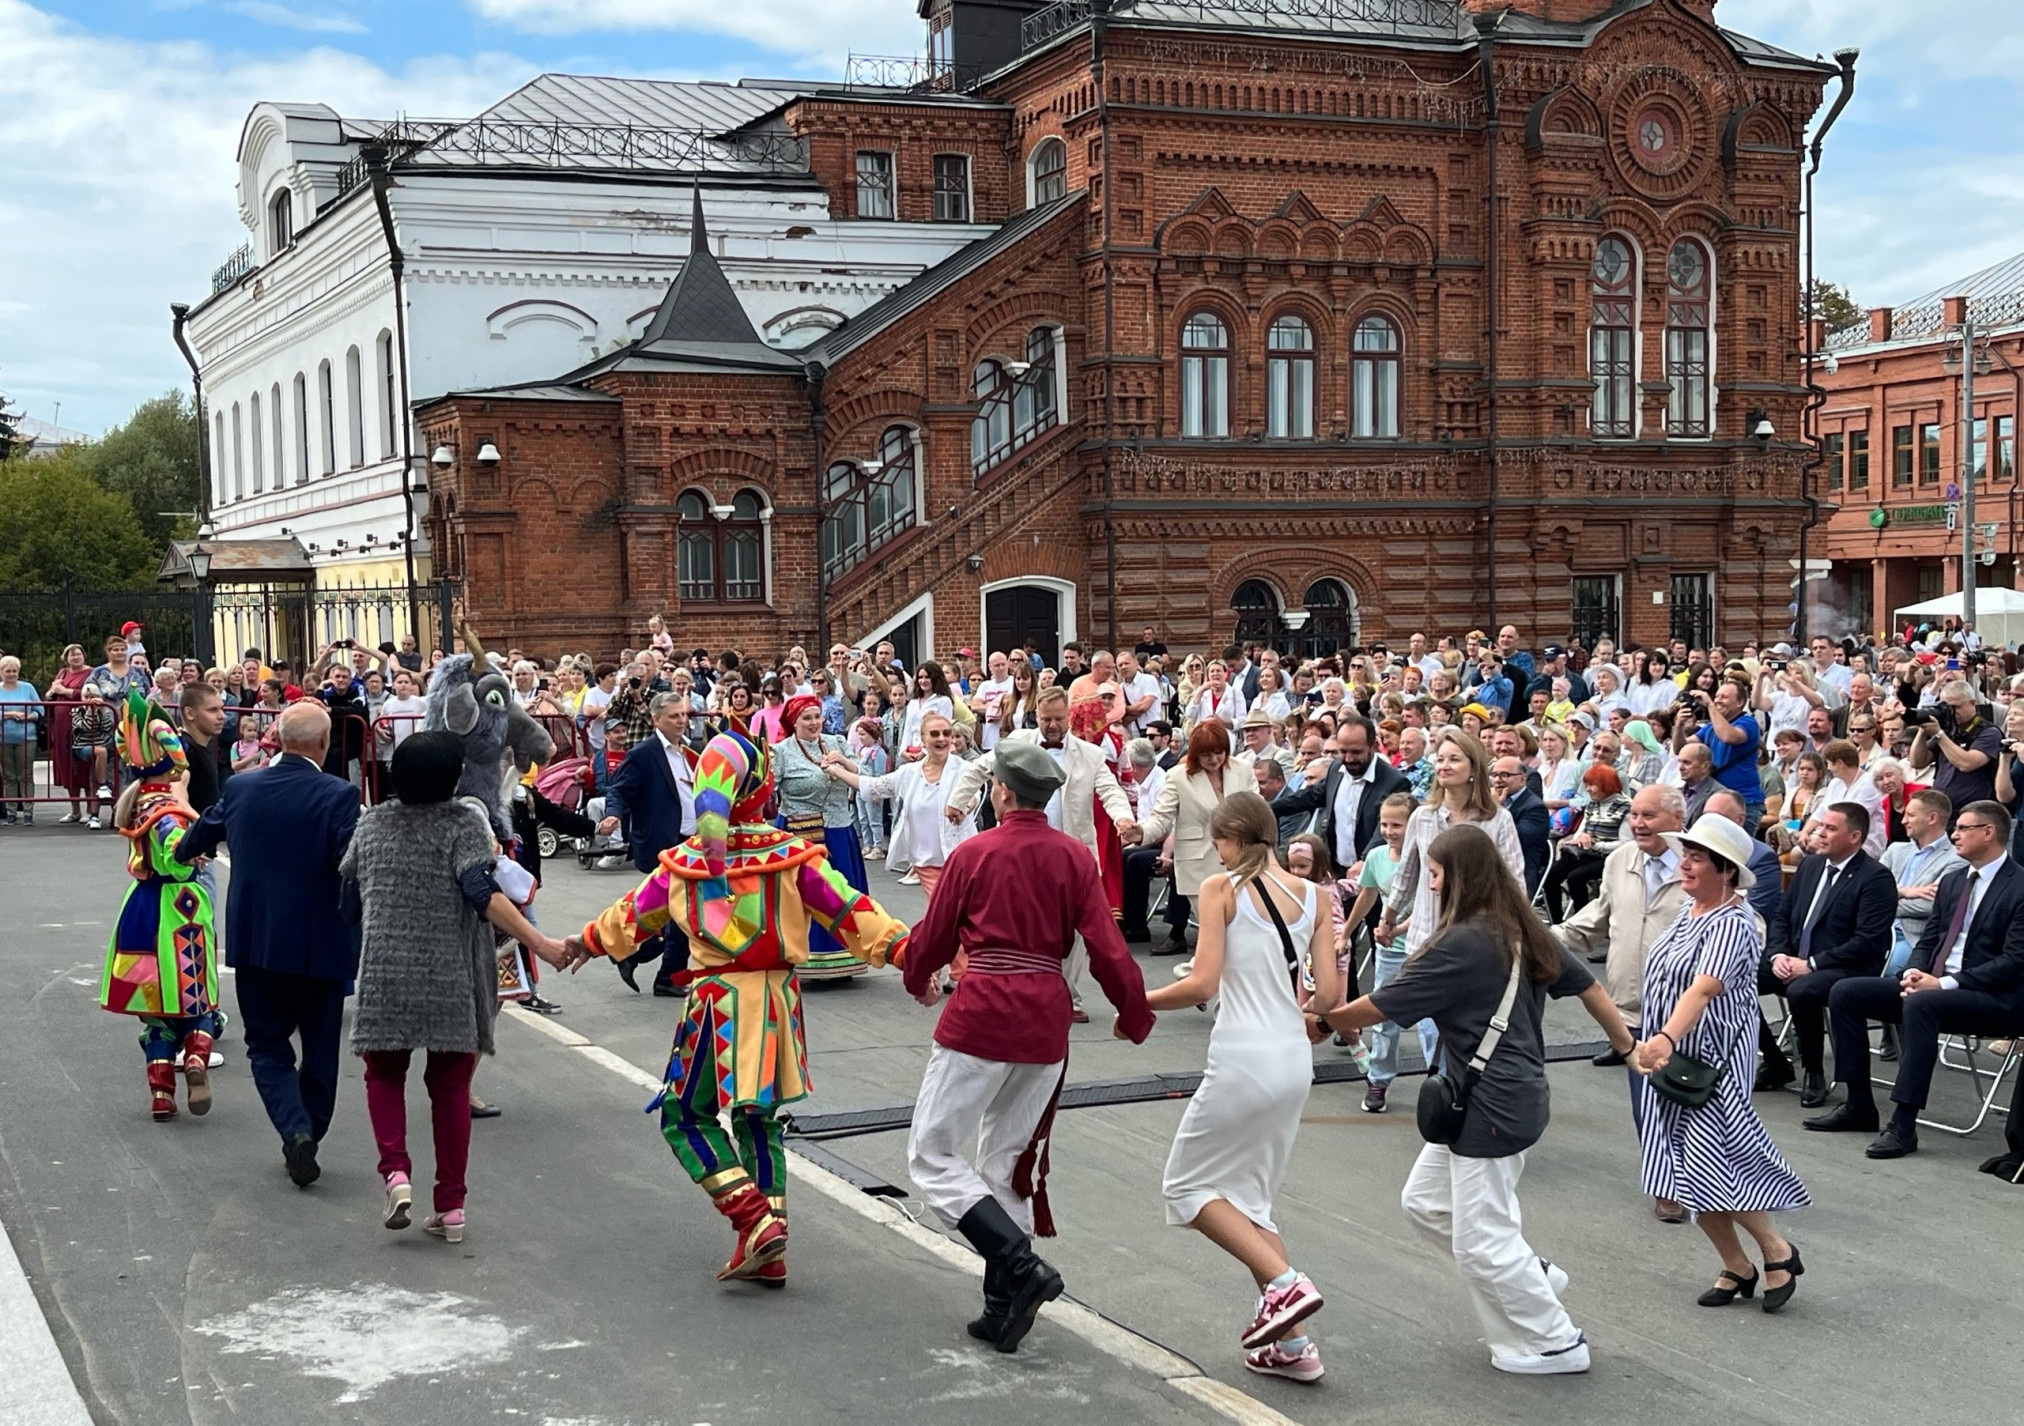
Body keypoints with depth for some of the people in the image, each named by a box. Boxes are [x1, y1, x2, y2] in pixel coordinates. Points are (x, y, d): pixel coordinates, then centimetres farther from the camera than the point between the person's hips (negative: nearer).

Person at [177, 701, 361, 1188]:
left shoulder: (239, 788, 0)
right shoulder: (339, 795, -14)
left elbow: (200, 835, 19)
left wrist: (186, 853, 41)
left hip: (254, 942, 3)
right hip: (319, 944, -3)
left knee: (268, 1044, 11)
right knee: (320, 1048, 14)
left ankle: (295, 1130, -9)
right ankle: (307, 1135, 19)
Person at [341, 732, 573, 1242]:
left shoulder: (371, 824, 7)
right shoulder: (463, 824, -6)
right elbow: (483, 895, -18)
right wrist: (541, 945, -22)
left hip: (384, 976, 2)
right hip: (451, 980, -2)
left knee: (384, 1074, 18)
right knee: (450, 1086, 9)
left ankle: (395, 1172, -4)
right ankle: (450, 1206, 11)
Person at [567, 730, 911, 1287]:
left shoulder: (684, 861, -2)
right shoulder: (790, 855, -5)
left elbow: (634, 916, 14)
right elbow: (849, 911, -8)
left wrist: (586, 941, 33)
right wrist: (905, 951, -4)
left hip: (715, 1002, -2)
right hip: (776, 1000, 2)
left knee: (686, 1117, 11)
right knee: (758, 1120, 16)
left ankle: (756, 1219, -7)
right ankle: (767, 1254, 17)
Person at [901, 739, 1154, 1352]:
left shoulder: (974, 854, -6)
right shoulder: (1075, 857, 1)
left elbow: (933, 938, 4)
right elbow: (1106, 946, -1)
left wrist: (918, 981, 26)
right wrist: (1135, 1014, 14)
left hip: (980, 1018, -5)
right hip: (1047, 1021, 5)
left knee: (932, 1155, 4)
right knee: (1009, 1161, 17)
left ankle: (1023, 1266, -12)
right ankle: (1003, 1306, 17)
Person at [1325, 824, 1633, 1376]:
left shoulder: (1462, 946, -20)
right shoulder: (1522, 932, 6)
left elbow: (1382, 1006, -15)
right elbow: (1585, 984, 13)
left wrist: (1321, 1022, 0)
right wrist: (1627, 1045, 23)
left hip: (1491, 1108, -10)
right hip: (1515, 1096, 10)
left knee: (1482, 1240, 3)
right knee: (1426, 1203, 19)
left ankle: (1554, 1343, 15)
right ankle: (1534, 1276, 26)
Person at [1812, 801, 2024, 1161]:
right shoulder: (1952, 881, 17)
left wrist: (1944, 984, -21)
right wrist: (1914, 973, -4)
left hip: (1992, 998, -8)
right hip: (1933, 985, 9)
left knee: (1919, 1005, -38)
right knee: (1846, 992, -6)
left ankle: (1903, 1124, -37)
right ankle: (1859, 1105, -1)